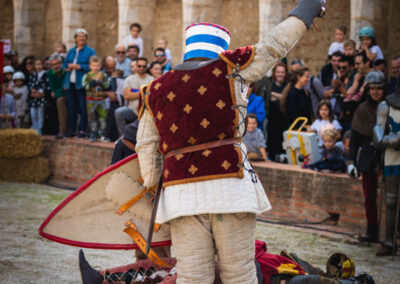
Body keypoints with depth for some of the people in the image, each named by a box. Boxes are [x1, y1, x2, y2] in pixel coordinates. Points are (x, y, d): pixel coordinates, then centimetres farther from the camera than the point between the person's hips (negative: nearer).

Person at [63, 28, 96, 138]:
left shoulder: (90, 51, 0)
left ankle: (82, 130, 2)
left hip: (82, 84, -5)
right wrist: (68, 67, -2)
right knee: (71, 107, 8)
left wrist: (79, 67, -14)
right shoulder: (71, 51, 17)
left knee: (83, 107, -4)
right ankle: (72, 130, 16)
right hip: (70, 83, 5)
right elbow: (65, 65, 21)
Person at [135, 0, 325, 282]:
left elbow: (146, 146, 13)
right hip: (230, 185, -2)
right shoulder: (230, 70, 2)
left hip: (181, 193, 2)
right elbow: (274, 45, 12)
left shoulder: (155, 90, 10)